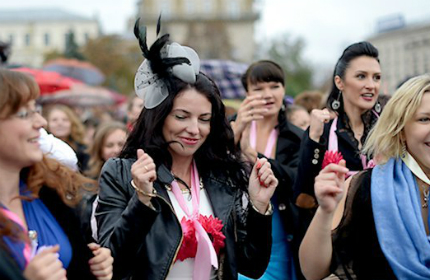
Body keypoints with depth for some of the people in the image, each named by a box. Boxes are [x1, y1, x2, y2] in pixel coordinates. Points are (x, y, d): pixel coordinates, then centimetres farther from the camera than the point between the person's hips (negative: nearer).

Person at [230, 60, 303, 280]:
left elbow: (297, 182, -12)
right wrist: (236, 129, -25)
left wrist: (252, 155, -24)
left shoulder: (297, 139, 4)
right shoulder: (232, 127, 3)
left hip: (277, 245, 1)